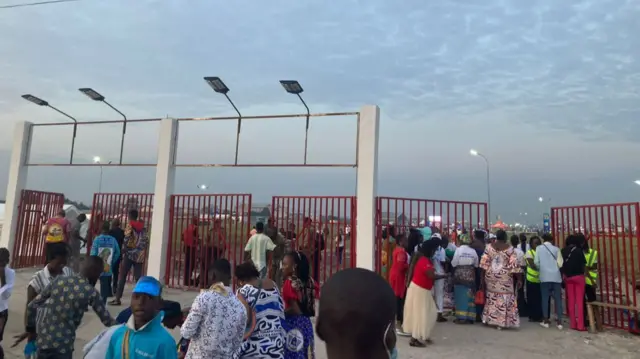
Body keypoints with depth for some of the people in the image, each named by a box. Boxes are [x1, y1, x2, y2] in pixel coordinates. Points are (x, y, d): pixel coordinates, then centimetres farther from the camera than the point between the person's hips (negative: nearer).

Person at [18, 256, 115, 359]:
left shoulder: (59, 280, 1)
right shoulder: (91, 293, -11)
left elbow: (32, 306, 5)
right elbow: (106, 320, -4)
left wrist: (30, 329, 20)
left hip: (43, 341, 6)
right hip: (63, 346, -5)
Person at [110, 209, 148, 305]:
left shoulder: (129, 225, -3)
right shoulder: (142, 227, 11)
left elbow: (126, 240, -13)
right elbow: (146, 240, 7)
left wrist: (123, 251, -4)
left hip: (130, 254, -4)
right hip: (140, 255, 4)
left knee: (122, 277, 4)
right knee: (138, 277, 7)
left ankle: (117, 299, 4)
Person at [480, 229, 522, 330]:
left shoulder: (489, 247, -1)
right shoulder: (509, 248, -8)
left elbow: (484, 263, -2)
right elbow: (514, 264, -9)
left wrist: (483, 277, 5)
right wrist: (519, 279, -2)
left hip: (491, 276, 3)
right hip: (505, 277, -3)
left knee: (492, 297, 15)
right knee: (504, 298, 4)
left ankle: (491, 319, 19)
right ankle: (501, 322, 5)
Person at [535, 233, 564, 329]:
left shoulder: (539, 248, 4)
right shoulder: (556, 249, 5)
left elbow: (536, 262, 0)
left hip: (544, 276, -1)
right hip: (556, 276, 1)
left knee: (545, 298, 5)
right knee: (558, 298, 5)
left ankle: (545, 321, 10)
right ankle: (559, 321, 5)